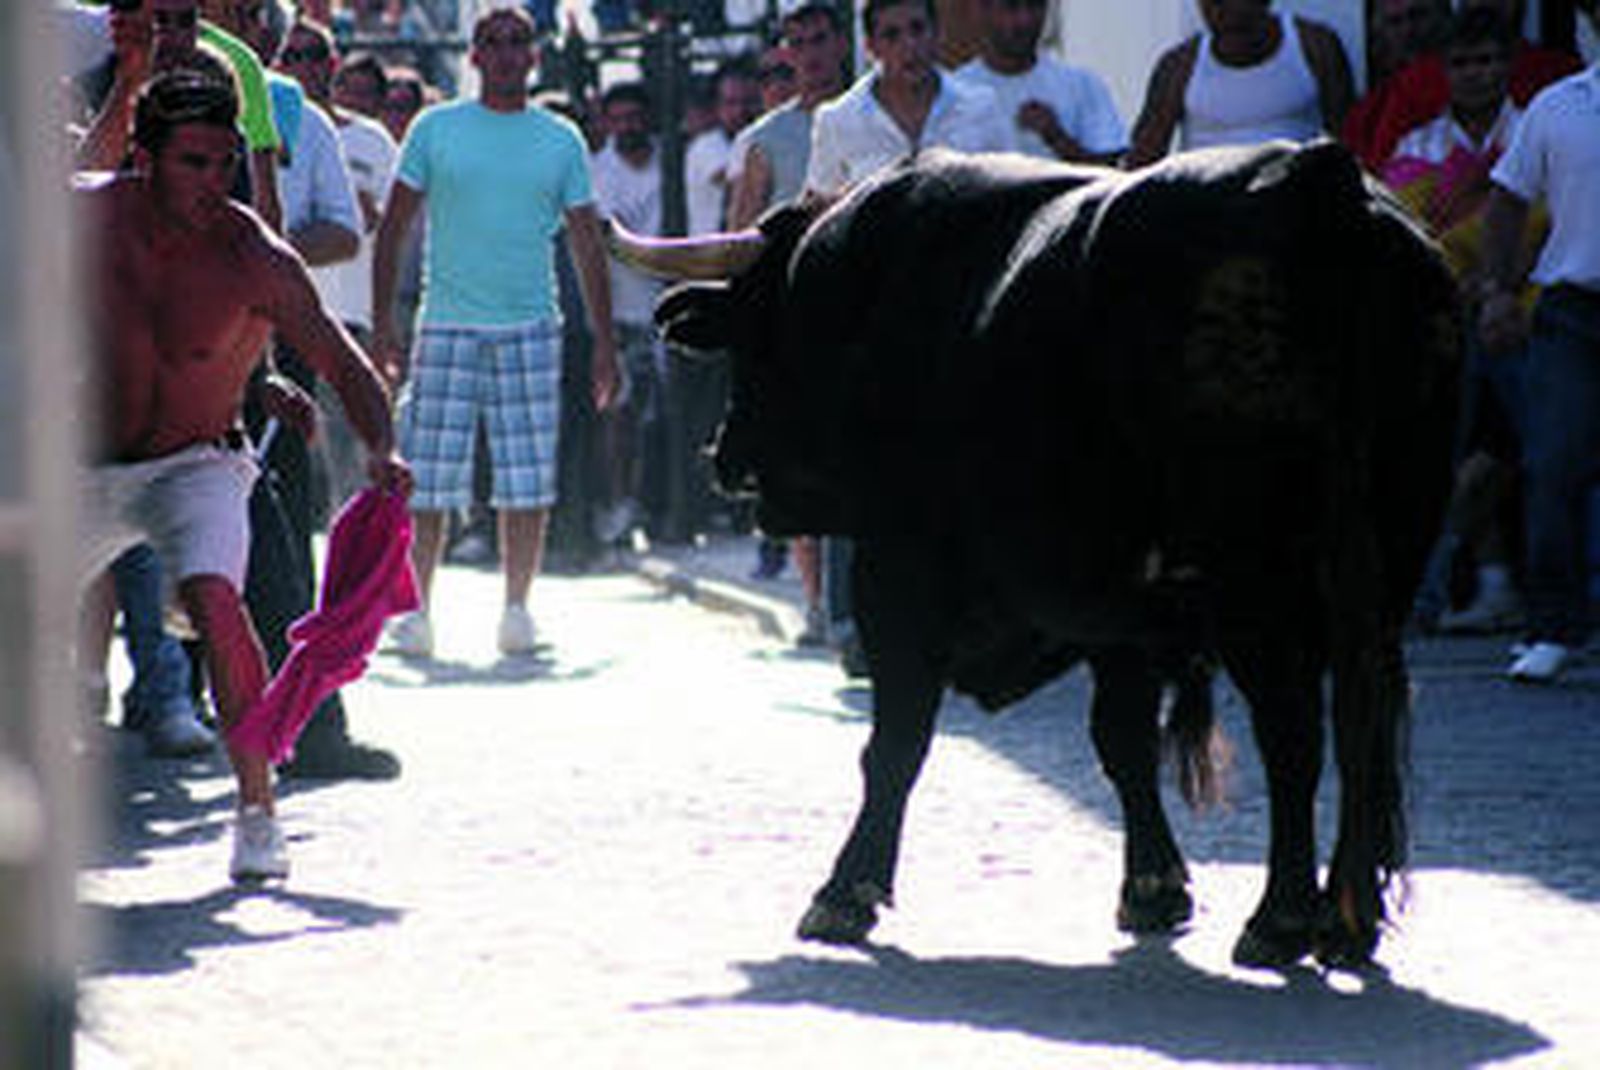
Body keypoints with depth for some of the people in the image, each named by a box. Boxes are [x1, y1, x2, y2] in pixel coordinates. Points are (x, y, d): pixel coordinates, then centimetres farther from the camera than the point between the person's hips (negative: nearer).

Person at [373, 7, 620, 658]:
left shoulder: (560, 141, 9)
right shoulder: (435, 130, 5)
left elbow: (588, 248, 12)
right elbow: (393, 230, 7)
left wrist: (605, 342, 6)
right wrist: (382, 324, -2)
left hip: (530, 329, 1)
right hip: (447, 327, -1)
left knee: (529, 487, -1)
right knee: (425, 483, -4)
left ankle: (517, 610, 10)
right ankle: (415, 609, 6)